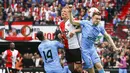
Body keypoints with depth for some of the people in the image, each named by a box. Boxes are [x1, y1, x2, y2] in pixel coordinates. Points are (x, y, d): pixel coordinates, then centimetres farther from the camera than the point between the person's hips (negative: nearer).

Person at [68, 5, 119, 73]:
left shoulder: (100, 28, 0)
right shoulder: (85, 23, -10)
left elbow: (108, 37, 10)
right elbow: (72, 22, -8)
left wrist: (114, 47, 7)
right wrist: (70, 12, -20)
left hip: (92, 49, 3)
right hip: (84, 50, -3)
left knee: (99, 65, -11)